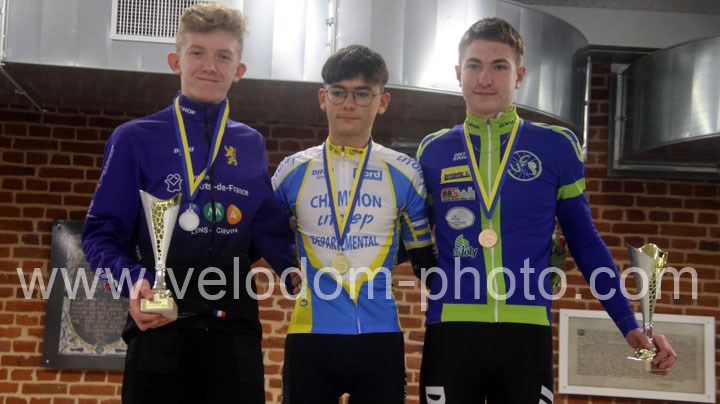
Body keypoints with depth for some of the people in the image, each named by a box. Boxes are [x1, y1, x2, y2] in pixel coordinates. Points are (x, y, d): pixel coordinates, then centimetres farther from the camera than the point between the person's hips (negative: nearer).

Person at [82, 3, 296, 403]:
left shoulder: (251, 145, 13)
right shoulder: (135, 139, 3)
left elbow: (272, 233, 15)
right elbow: (101, 232, 1)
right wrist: (133, 281, -17)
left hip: (234, 329, 2)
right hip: (160, 326, -2)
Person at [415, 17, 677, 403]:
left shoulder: (557, 146, 5)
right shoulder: (432, 151, 8)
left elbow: (586, 243, 9)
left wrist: (630, 326, 5)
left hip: (527, 333, 0)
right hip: (450, 330, 1)